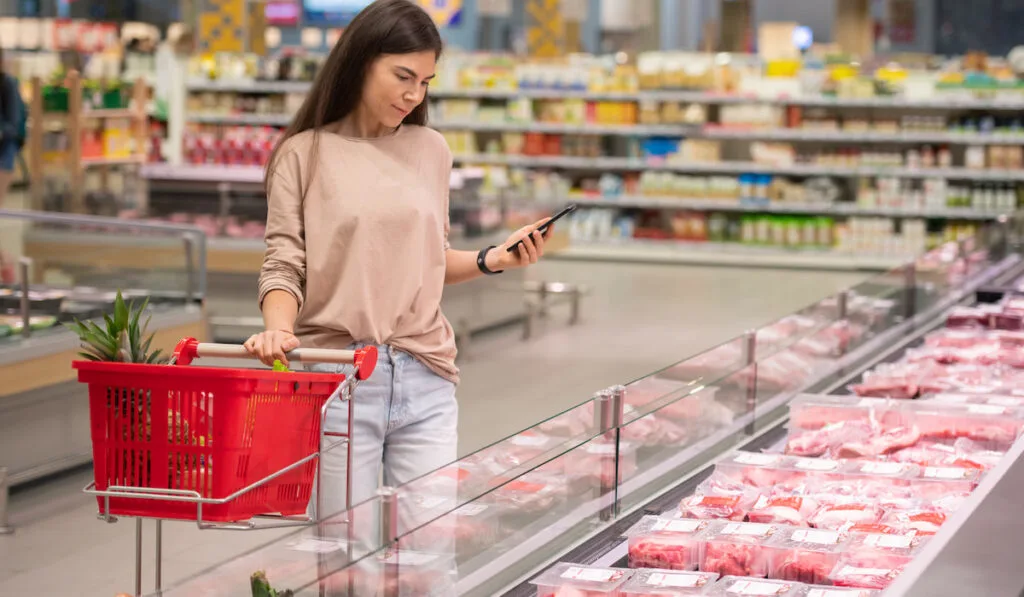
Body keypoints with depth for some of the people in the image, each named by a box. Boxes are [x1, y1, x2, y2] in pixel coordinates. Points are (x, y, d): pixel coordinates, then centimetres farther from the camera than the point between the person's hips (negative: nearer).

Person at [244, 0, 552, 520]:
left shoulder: (430, 151, 11)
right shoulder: (305, 154, 0)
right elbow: (284, 266, -3)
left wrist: (492, 261, 3)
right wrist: (278, 329, -21)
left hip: (424, 380, 3)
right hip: (336, 378, -3)